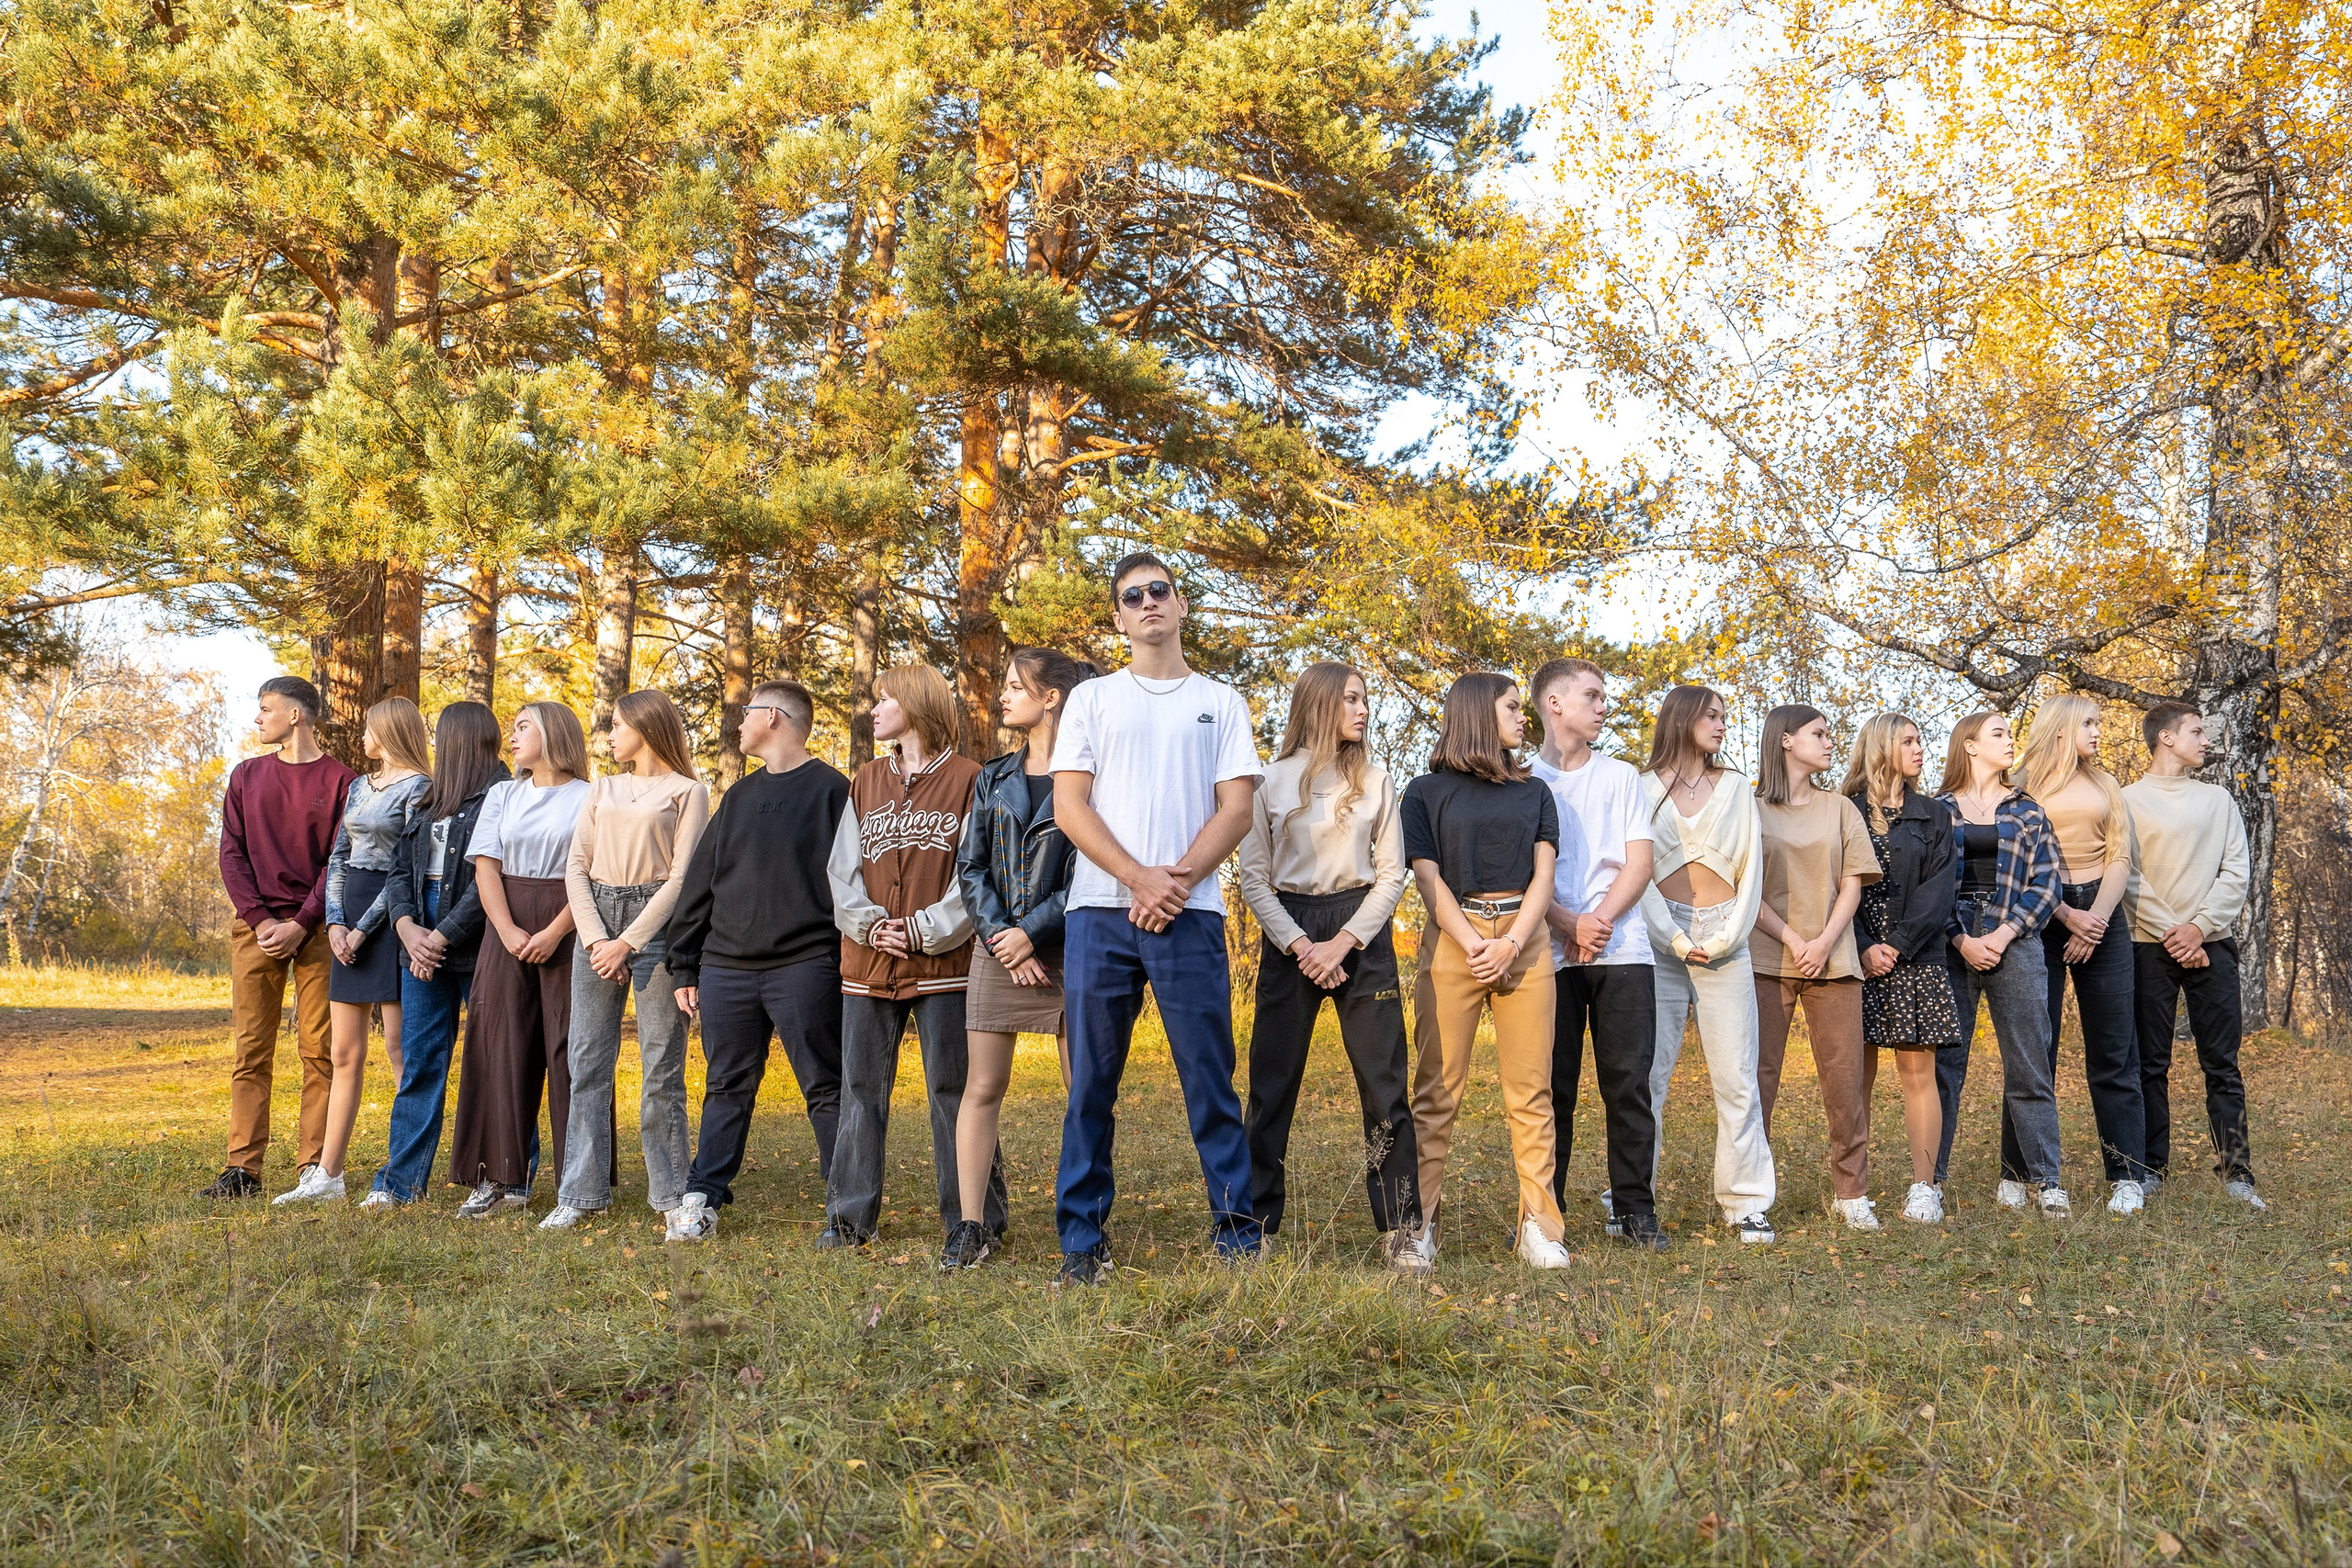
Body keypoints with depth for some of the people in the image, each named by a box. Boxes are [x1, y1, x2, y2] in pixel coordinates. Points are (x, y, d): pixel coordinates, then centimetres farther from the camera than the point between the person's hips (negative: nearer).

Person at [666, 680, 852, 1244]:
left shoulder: (831, 790, -2)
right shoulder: (739, 797, 18)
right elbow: (699, 882, 18)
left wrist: (848, 964, -13)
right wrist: (685, 966, 13)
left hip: (804, 967, -6)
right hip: (726, 967, 6)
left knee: (826, 1089, -1)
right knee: (726, 1087, 11)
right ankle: (703, 1197, 17)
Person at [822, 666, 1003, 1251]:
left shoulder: (968, 780, 0)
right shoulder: (865, 784, 17)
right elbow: (842, 869, 10)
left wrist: (925, 930, -13)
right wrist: (869, 924, -6)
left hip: (943, 962, -5)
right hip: (868, 962, 5)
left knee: (952, 1089, -1)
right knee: (860, 1088, 7)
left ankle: (972, 1220, 7)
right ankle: (849, 1217, 15)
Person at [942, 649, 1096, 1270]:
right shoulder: (994, 779, 13)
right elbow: (970, 867, 9)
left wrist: (1031, 931, -13)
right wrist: (999, 938, -6)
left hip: (1066, 948, -4)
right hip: (998, 950, 4)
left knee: (1085, 1092, -1)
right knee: (983, 1087, 2)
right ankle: (970, 1227, 6)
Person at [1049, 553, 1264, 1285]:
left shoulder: (1220, 702, 13)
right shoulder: (1092, 698, 13)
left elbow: (1236, 810, 4)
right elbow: (1069, 806, 3)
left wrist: (1177, 882, -11)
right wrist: (1141, 878, -10)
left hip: (1189, 915, 0)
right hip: (1099, 912, 1)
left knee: (1210, 1078, -1)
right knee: (1092, 1085, 3)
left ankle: (1236, 1226, 7)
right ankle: (1082, 1242, 8)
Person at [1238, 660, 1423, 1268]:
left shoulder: (1375, 780, 7)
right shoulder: (1273, 782, 3)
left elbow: (1391, 872, 4)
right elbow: (1254, 877, 1)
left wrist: (1343, 942, -8)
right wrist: (1300, 945, -10)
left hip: (1362, 931, 1)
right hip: (1288, 932, -1)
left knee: (1385, 1081, -3)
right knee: (1273, 1082, 1)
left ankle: (1399, 1229, 3)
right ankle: (1256, 1224, 11)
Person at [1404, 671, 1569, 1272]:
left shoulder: (1534, 791, 17)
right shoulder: (1427, 790, 8)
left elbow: (1543, 873, 7)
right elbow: (1428, 877, -1)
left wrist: (1511, 943, -9)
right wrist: (1475, 946, -13)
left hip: (1523, 938, 3)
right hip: (1452, 936, -3)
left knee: (1531, 1090, -1)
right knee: (1438, 1089, -4)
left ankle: (1538, 1226, 2)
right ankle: (1419, 1225, -1)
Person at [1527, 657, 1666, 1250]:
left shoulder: (1621, 776, 15)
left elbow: (1639, 865, 7)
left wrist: (1599, 921, -8)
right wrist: (1571, 926, -12)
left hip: (1622, 950, 2)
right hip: (1550, 952, -1)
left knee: (1629, 1081, -1)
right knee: (1552, 1085, 0)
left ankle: (1635, 1209, 5)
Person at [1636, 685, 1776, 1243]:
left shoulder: (1735, 788, 14)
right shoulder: (1644, 788, 7)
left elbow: (1751, 870, 8)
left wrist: (1728, 937, -5)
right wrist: (1674, 939, -9)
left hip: (1725, 940, 2)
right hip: (1661, 939, -2)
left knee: (1737, 1076, -2)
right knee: (1648, 1073, -2)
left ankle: (1747, 1203, 4)